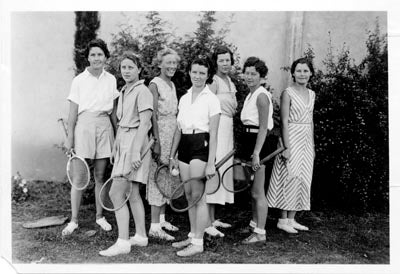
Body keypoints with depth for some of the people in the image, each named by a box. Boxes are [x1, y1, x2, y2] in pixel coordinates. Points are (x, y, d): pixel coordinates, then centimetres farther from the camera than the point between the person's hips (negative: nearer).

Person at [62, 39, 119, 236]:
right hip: (84, 125, -2)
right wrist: (70, 137, -5)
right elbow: (73, 110, -1)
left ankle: (100, 216, 20)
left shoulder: (111, 80, 9)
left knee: (100, 175, 8)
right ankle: (74, 220, 8)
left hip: (104, 126, 2)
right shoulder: (79, 80, 2)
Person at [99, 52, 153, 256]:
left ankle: (122, 243, -4)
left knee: (116, 193, -10)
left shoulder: (142, 91, -10)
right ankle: (141, 236, 23)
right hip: (124, 143, 9)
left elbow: (144, 123, -17)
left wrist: (136, 151, -23)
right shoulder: (123, 92, 17)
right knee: (132, 193, 13)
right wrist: (115, 147, 20)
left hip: (135, 143, -9)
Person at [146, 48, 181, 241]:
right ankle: (155, 226, -1)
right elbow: (153, 116, -16)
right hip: (160, 134, -8)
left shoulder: (172, 84, 15)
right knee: (158, 177, -6)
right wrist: (157, 142, -22)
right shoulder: (155, 84, -10)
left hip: (173, 134, 8)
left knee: (168, 177, 13)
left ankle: (162, 219, 25)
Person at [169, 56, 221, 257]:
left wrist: (211, 163, -15)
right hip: (184, 147, 6)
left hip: (201, 146, -6)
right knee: (189, 195, 12)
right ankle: (192, 236, 24)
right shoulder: (184, 98, 13)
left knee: (198, 196, -3)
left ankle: (198, 243, 6)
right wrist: (172, 155, 14)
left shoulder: (211, 99, -5)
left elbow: (213, 134, -9)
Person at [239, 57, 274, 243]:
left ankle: (260, 233, 9)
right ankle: (254, 224, 33)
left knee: (257, 192, -1)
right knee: (252, 190, 18)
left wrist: (256, 153, -24)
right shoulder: (250, 95, 14)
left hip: (257, 143, -9)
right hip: (248, 142, 9)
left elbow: (263, 128, -19)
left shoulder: (261, 96, -14)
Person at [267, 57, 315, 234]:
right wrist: (286, 147, -17)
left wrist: (312, 145, 14)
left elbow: (310, 121, 17)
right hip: (292, 138, -7)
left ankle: (291, 219, 17)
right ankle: (283, 220, 7)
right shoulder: (288, 93, -8)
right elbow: (284, 122, -12)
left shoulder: (311, 94, 12)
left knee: (303, 180, 8)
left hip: (306, 141, 7)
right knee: (290, 178, -4)